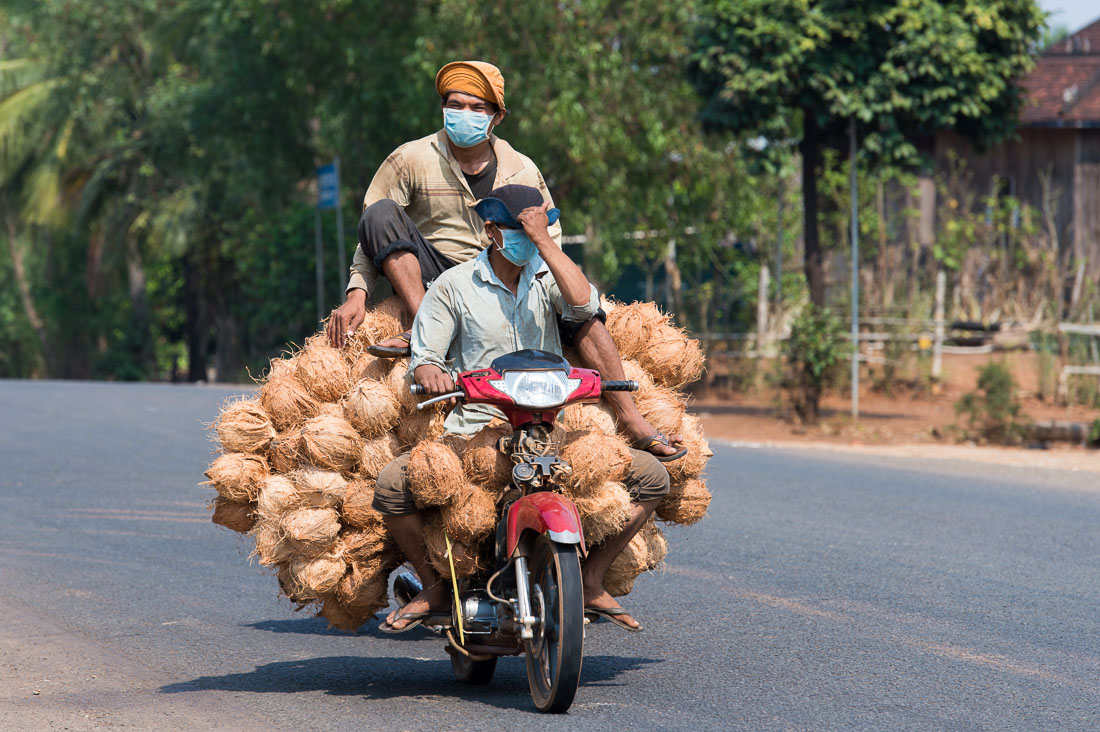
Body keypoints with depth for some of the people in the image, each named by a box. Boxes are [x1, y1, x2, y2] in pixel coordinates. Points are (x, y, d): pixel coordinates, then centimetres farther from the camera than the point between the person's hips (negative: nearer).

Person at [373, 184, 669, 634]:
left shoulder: (548, 277, 9)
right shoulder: (454, 285, 5)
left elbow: (583, 305, -14)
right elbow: (424, 355, 3)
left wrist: (544, 240, -12)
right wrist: (431, 373, -22)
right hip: (473, 430, -2)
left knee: (651, 477, -13)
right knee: (392, 485, -27)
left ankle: (590, 581, 3)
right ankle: (434, 588, -2)